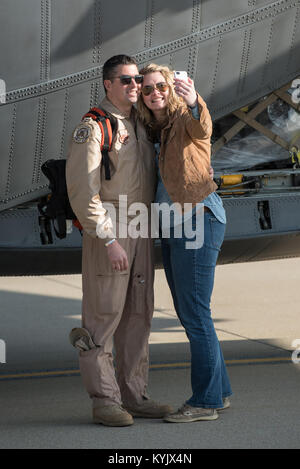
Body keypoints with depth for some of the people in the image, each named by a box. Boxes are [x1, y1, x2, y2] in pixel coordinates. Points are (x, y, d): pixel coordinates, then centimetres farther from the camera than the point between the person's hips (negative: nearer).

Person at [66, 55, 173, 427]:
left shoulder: (139, 125, 14)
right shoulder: (92, 128, -12)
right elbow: (82, 191, -19)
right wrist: (109, 241, -24)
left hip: (140, 232, 8)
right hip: (106, 232, -8)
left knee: (137, 315, 8)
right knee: (103, 316, -5)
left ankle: (133, 396, 14)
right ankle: (104, 402, 0)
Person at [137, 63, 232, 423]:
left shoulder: (186, 119, -8)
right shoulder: (151, 131, 14)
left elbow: (203, 128, -32)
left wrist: (194, 102, -53)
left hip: (197, 220, -9)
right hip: (170, 227, 9)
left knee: (194, 312, -9)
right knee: (187, 312, 11)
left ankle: (206, 400, -4)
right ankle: (220, 391, 21)